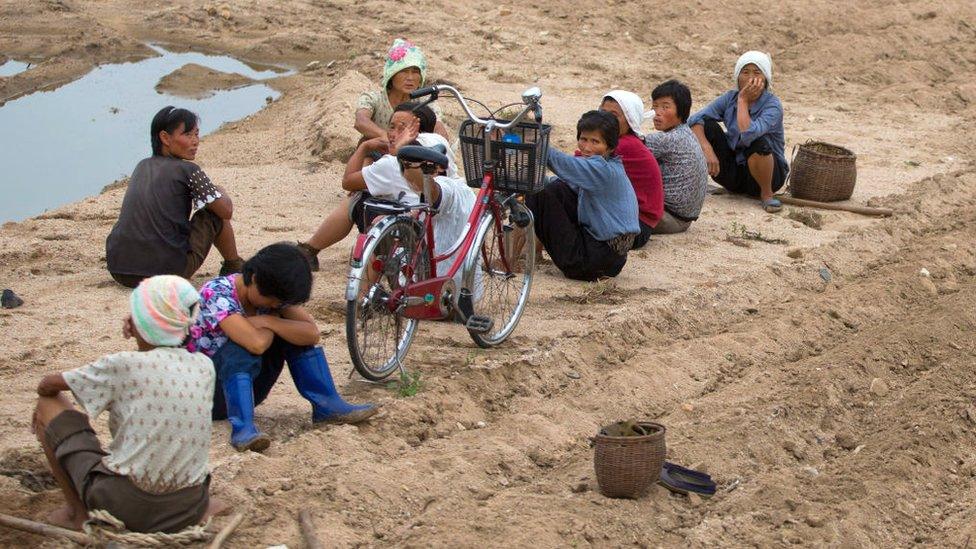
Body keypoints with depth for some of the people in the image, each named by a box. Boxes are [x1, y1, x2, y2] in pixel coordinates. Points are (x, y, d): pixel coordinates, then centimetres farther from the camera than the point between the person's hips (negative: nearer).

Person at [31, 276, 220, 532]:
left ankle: (78, 512, 14)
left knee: (48, 405, 11)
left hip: (125, 505, -5)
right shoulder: (204, 366, 0)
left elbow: (47, 386, 3)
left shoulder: (124, 365, -12)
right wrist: (143, 339, 10)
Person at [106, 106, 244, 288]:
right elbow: (226, 211, 3)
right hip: (168, 273, -6)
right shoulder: (188, 170, -4)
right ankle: (234, 267, 31)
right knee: (215, 210, 16)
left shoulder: (141, 167, 16)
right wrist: (221, 192, 26)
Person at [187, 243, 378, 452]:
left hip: (245, 385, 7)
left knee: (291, 332, -11)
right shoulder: (216, 294, -26)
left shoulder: (274, 294, -5)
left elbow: (312, 333, -16)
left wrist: (268, 322, -25)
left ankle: (327, 406, -13)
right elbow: (257, 343, -38)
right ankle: (243, 428, -45)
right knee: (242, 348, -35)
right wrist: (268, 328, -18)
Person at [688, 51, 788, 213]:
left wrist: (743, 99, -25)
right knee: (707, 125, -16)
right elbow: (695, 120, -14)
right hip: (733, 172, 4)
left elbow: (748, 134, -37)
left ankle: (767, 194, -12)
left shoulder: (772, 105, -19)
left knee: (758, 142, -37)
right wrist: (707, 150, -31)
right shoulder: (730, 98, -5)